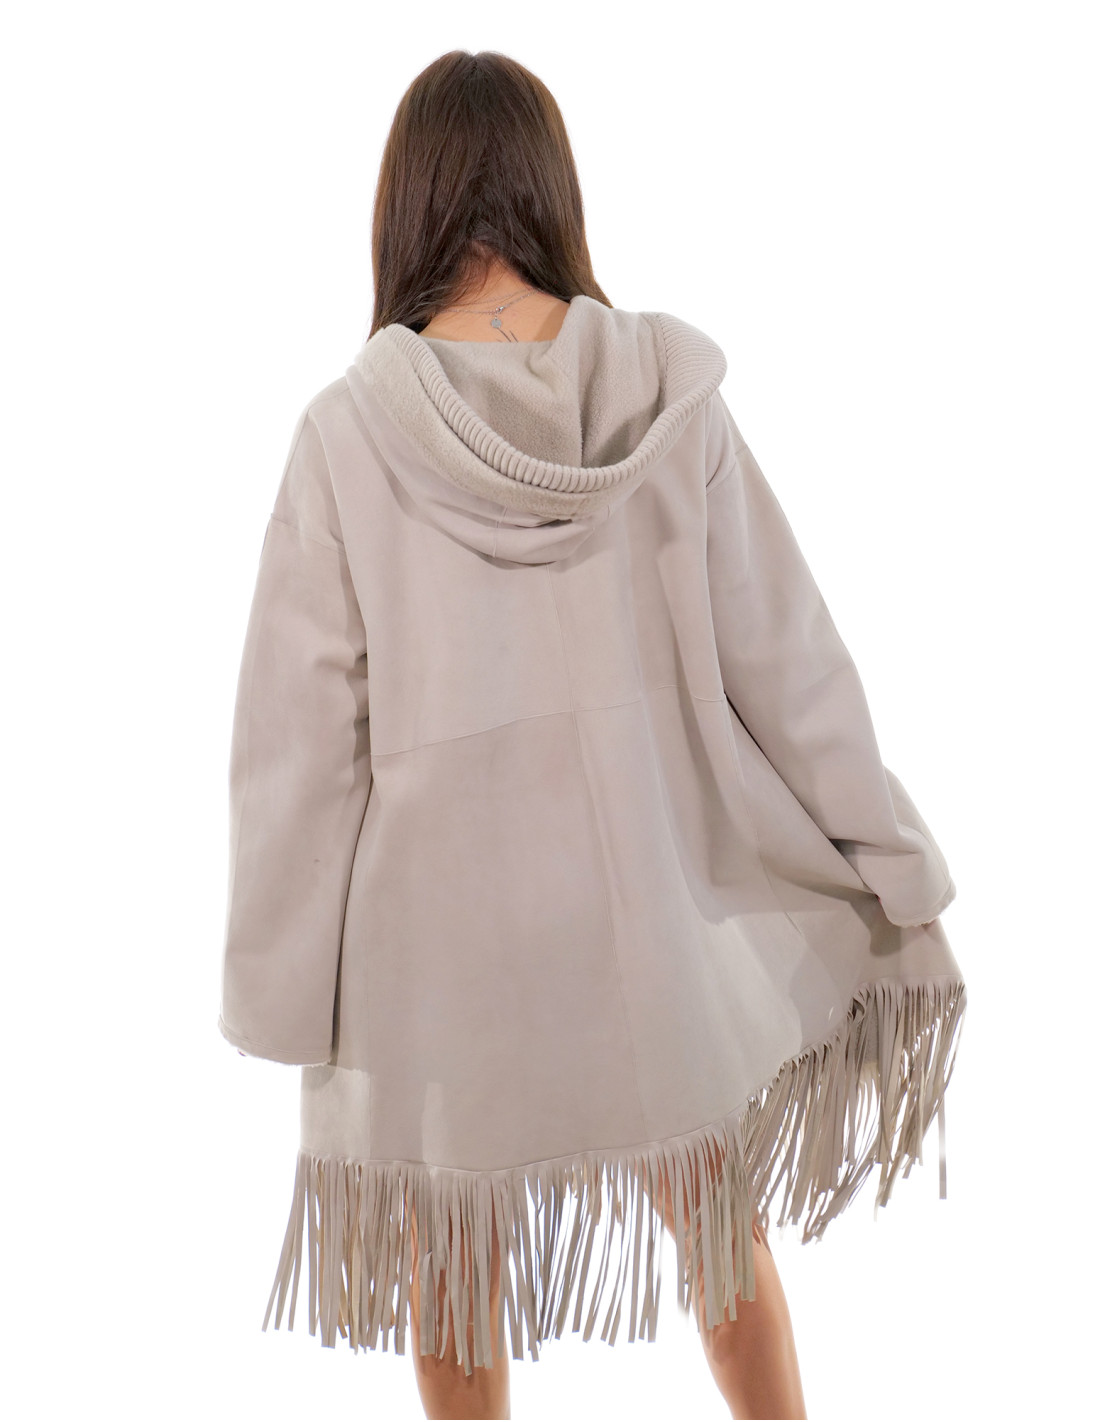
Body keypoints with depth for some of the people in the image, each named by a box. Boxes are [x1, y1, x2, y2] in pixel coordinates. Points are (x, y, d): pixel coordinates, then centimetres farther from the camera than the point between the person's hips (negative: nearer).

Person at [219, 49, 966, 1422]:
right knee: (721, 1227, 23)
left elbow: (299, 732, -10)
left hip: (443, 932, -2)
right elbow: (786, 659, -5)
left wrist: (286, 990, 1)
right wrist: (897, 879, 6)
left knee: (455, 1288, 19)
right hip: (652, 900, 2)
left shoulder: (351, 429, -14)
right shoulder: (668, 393, -10)